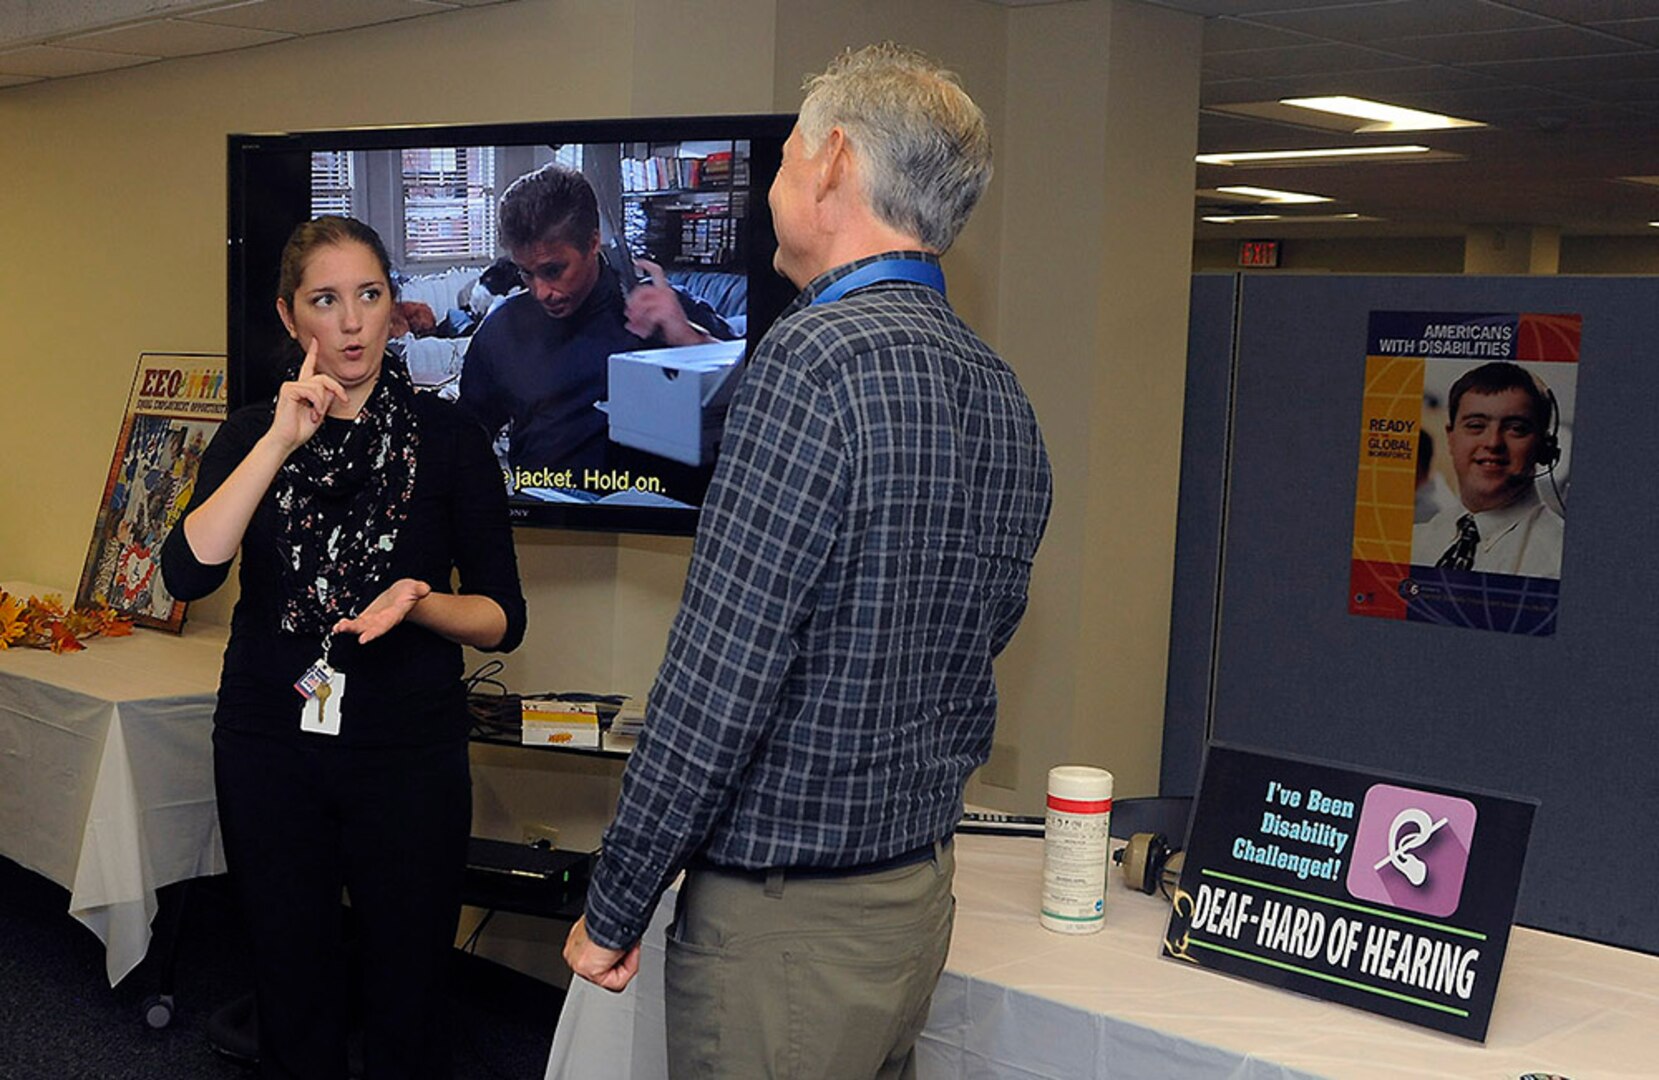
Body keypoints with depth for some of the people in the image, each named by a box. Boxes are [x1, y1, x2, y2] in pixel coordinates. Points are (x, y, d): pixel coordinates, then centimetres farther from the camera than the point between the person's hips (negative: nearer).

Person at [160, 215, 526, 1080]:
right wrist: (281, 441, -20)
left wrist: (418, 603, -22)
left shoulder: (446, 437, -2)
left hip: (408, 752, -2)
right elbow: (188, 572, -14)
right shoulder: (250, 434, 4)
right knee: (291, 988, 15)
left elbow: (503, 618, -2)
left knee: (407, 1001, 8)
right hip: (268, 747, 2)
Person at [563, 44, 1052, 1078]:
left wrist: (614, 911, -12)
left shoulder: (820, 355, -20)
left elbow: (716, 683, -22)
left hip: (789, 916, -8)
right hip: (922, 891, 8)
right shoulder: (1002, 395, 6)